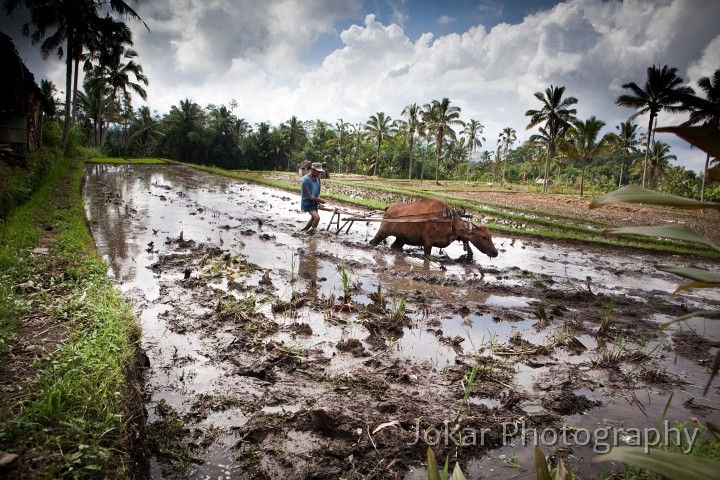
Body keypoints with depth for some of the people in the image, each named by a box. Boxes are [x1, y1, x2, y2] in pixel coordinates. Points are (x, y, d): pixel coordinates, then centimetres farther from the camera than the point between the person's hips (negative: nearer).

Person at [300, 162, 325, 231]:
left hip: (314, 202, 8)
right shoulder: (305, 180, -25)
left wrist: (318, 198, -9)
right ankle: (311, 232, -4)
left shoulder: (317, 177, -2)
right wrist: (319, 200, -19)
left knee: (313, 218, 21)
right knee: (317, 217, -23)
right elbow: (308, 196, -23)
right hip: (307, 203, -8)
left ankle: (304, 229, 44)